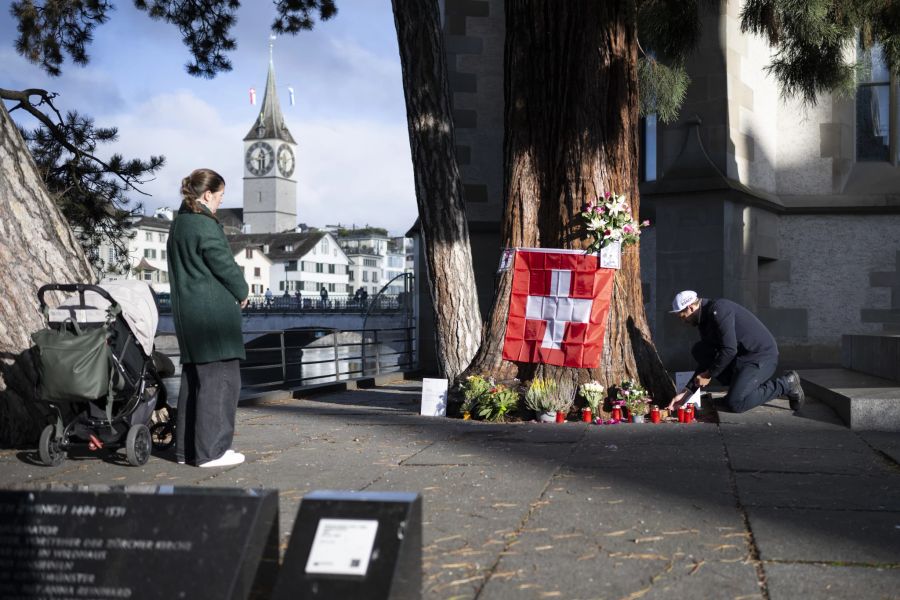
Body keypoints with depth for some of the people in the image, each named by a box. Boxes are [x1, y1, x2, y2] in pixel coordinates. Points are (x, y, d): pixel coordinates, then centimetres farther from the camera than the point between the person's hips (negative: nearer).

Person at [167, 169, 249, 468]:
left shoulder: (178, 224, 15)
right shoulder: (205, 225, -14)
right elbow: (224, 264, -14)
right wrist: (242, 291, 5)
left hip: (185, 310, 10)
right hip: (213, 311, -10)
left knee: (193, 378, 15)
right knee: (220, 378, -4)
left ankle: (186, 448, 21)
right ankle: (211, 450, -3)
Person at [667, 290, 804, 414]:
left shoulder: (718, 309, -19)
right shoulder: (704, 321, 11)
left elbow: (729, 350, -25)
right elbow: (706, 358, 13)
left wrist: (708, 375, -13)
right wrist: (688, 391, 6)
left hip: (762, 356, -9)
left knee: (734, 404, -21)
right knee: (699, 351, 3)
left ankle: (786, 384, -4)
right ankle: (738, 385, 6)